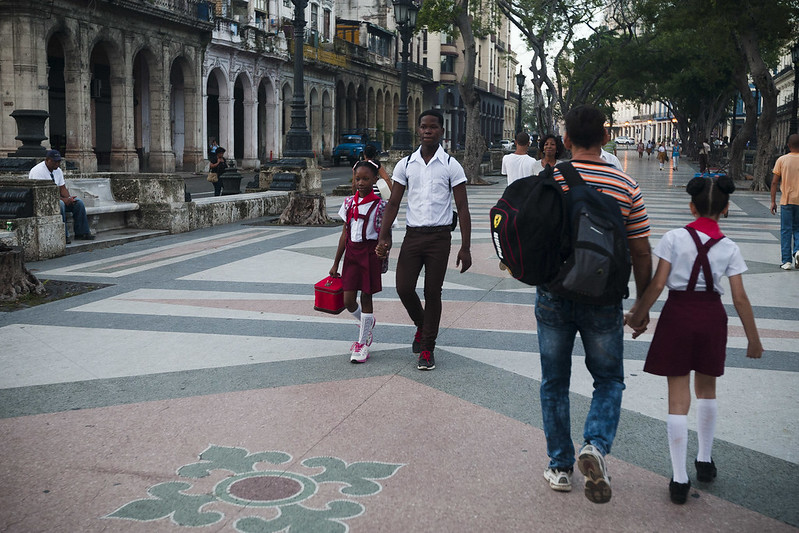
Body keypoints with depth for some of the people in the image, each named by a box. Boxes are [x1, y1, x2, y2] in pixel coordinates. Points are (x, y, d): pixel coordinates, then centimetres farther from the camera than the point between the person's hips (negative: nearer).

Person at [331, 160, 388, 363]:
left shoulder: (379, 206, -7)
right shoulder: (349, 203, 7)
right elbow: (345, 234, 11)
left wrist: (381, 259, -13)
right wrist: (336, 263, 12)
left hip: (370, 253, -4)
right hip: (351, 252, 4)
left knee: (366, 297, 3)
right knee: (348, 301, 2)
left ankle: (363, 344, 15)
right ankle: (367, 324, 34)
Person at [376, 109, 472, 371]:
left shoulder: (451, 166, -1)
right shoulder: (405, 164, 6)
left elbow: (462, 208, -3)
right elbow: (393, 203, 8)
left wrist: (465, 248, -9)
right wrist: (384, 237, -3)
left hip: (439, 236, -2)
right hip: (413, 234, 2)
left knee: (433, 292, 1)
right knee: (404, 287, -5)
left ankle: (427, 348, 14)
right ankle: (421, 325, 26)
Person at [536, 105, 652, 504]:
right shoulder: (626, 187, -6)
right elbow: (641, 254, -2)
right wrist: (642, 304, 10)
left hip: (553, 296, 1)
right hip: (603, 301, 0)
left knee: (554, 383, 14)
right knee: (609, 380, 16)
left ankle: (560, 467, 22)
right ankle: (595, 445, -7)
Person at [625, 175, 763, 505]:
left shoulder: (675, 238, -8)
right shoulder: (729, 247, -2)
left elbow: (657, 284, -11)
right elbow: (740, 298, -2)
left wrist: (638, 315, 2)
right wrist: (753, 340, 7)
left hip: (678, 315, -2)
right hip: (712, 317, 2)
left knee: (678, 398, 2)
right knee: (706, 390, 23)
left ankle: (680, 478, 1)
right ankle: (705, 460, 36)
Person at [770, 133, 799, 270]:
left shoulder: (781, 160, -2)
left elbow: (774, 182, -2)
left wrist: (773, 201, 4)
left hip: (786, 201, -1)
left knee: (786, 231, 5)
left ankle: (786, 261, 3)